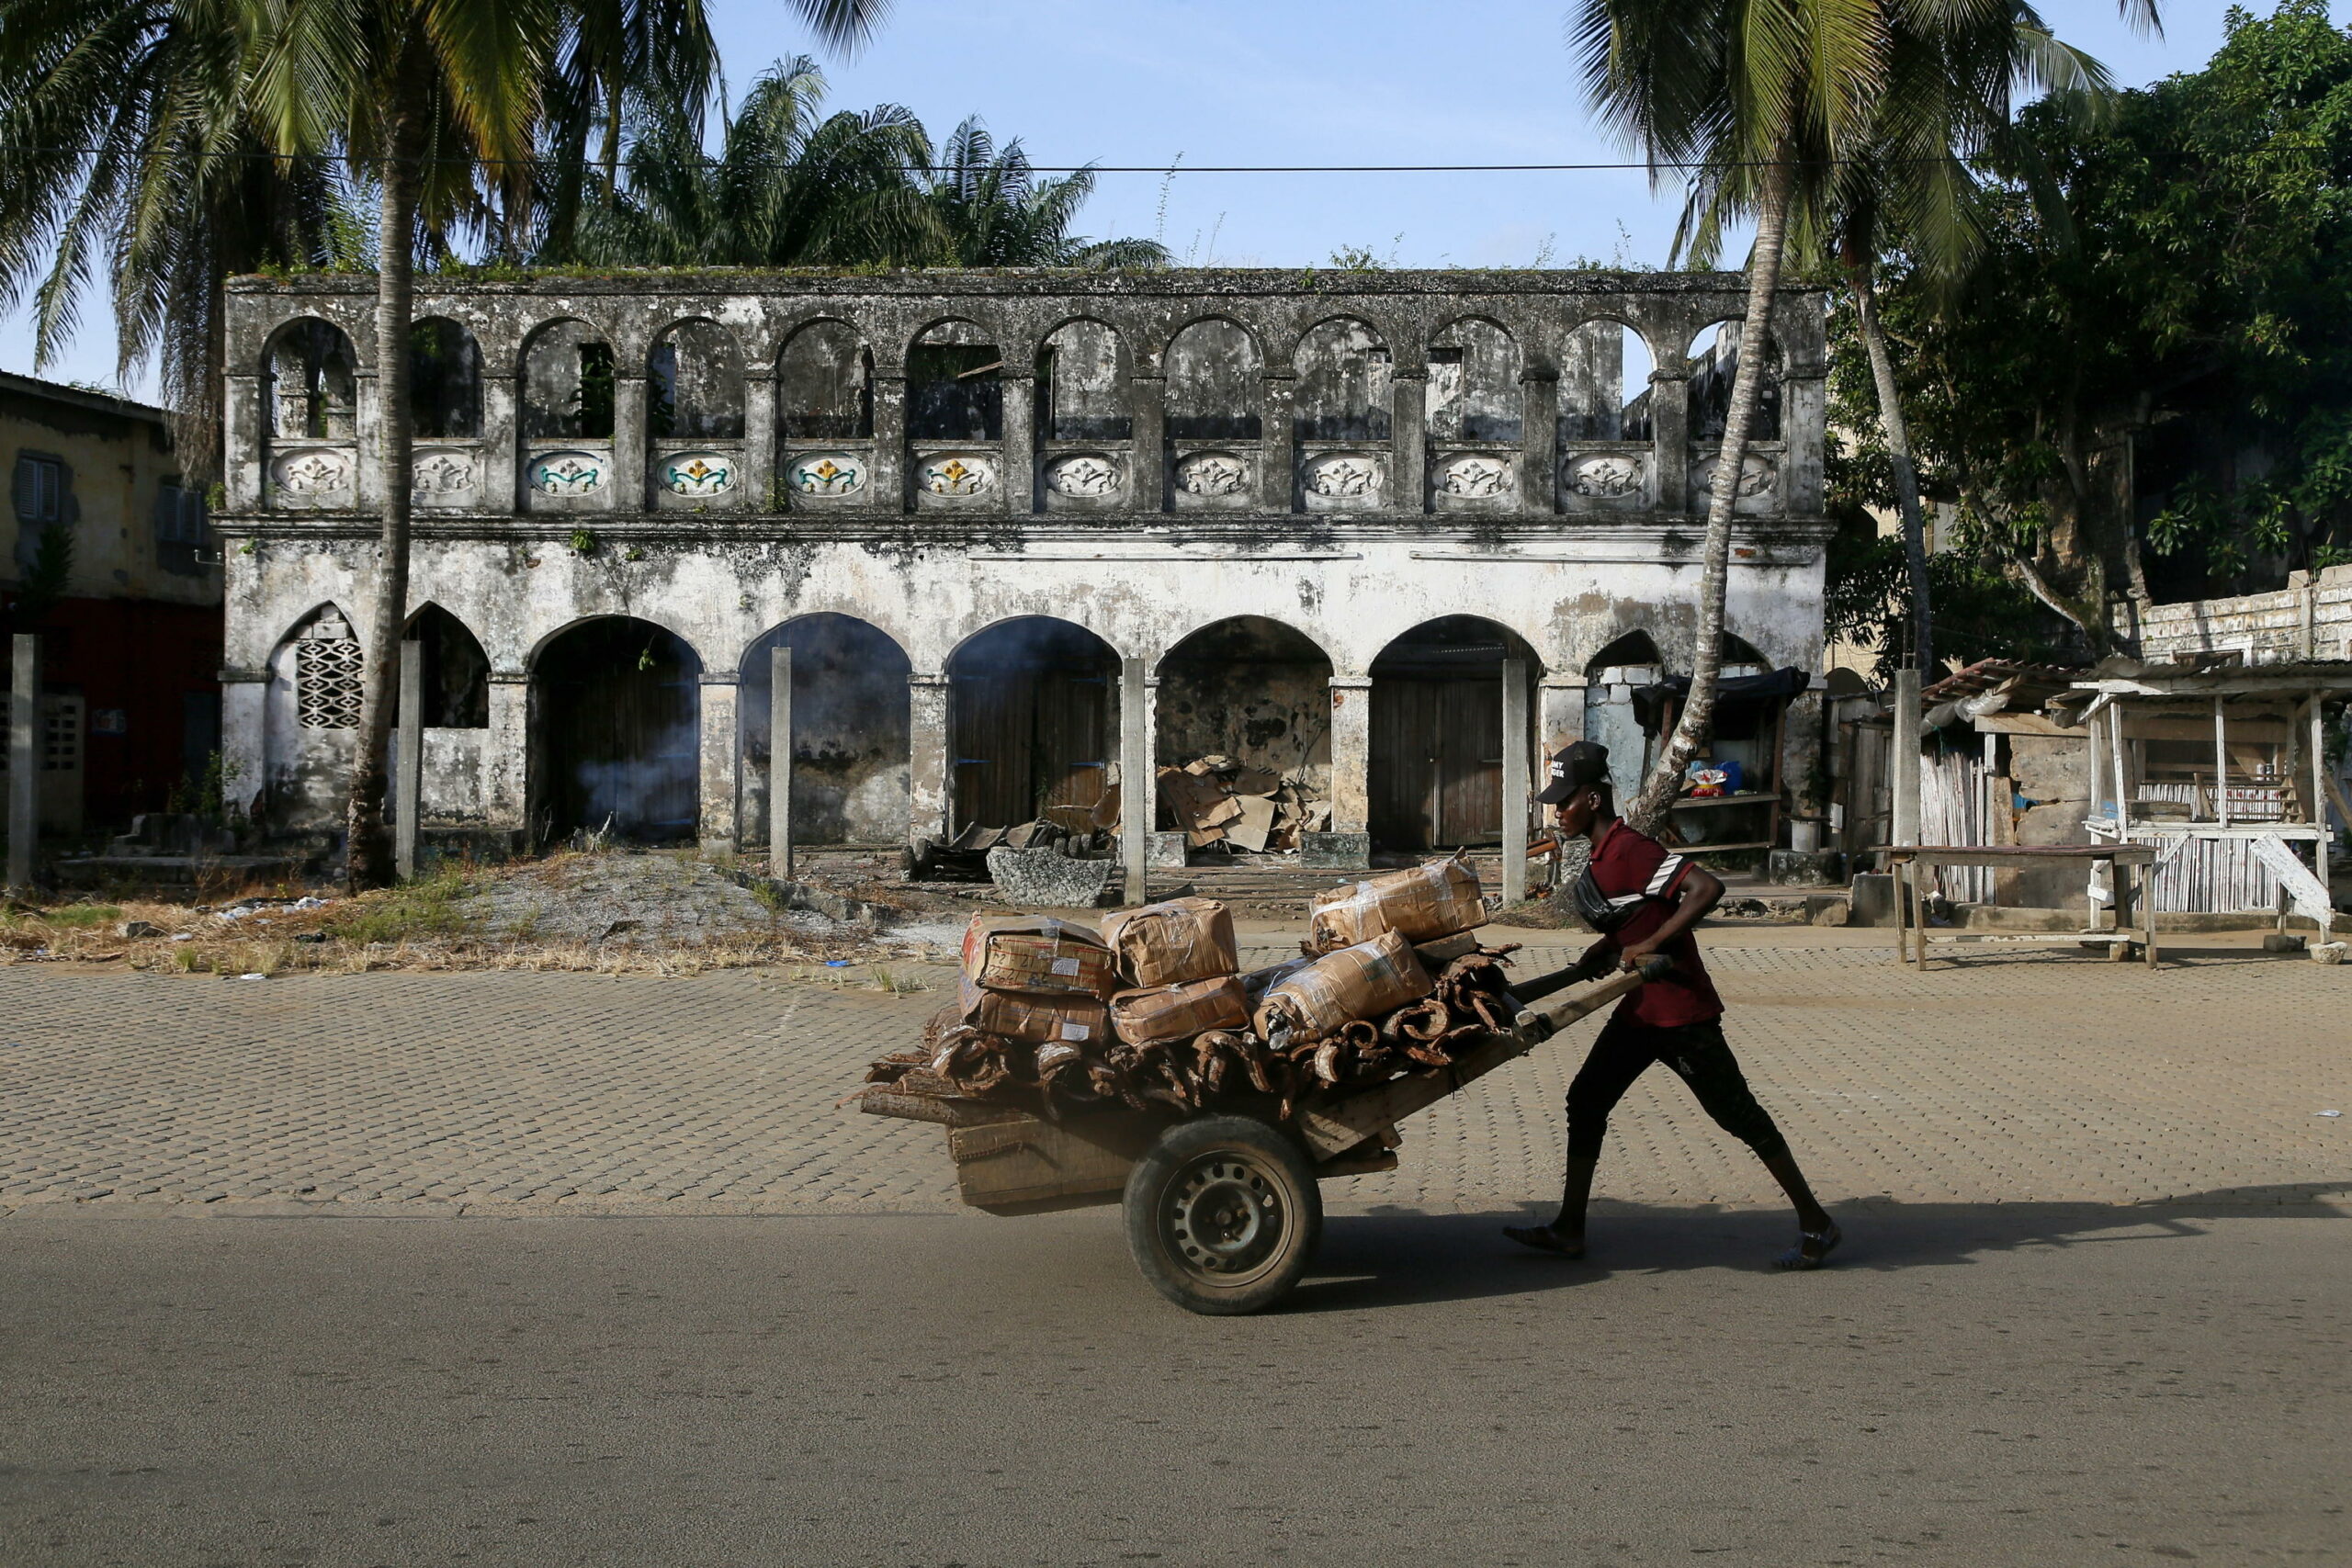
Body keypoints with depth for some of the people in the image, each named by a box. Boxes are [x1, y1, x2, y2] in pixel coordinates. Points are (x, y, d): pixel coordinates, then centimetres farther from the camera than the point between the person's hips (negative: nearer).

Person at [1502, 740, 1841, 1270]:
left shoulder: (1630, 850, -20)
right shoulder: (1605, 854, 10)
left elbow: (1707, 887, -30)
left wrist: (1650, 945, -27)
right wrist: (1600, 953, 8)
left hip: (1680, 1010, -10)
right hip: (1641, 1009, 10)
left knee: (1737, 1113, 1)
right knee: (1586, 1101, 9)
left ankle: (1815, 1223, 14)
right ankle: (1569, 1230, 15)